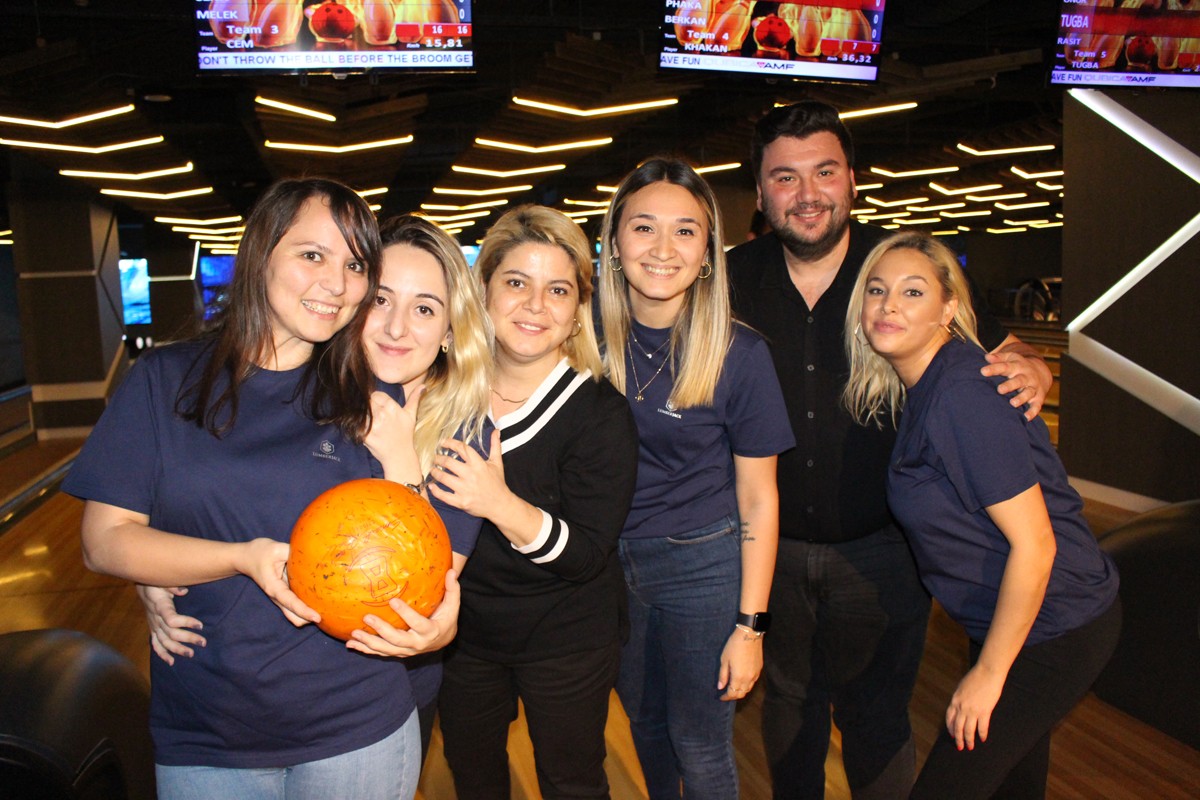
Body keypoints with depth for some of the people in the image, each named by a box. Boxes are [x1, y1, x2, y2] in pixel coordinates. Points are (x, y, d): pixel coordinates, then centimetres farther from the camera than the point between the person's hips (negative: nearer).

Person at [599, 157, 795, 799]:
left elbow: (758, 498, -10)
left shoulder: (738, 355, -17)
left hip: (703, 568, -3)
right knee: (643, 722, 25)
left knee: (699, 745, 12)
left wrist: (750, 625, -9)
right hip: (611, 561, 4)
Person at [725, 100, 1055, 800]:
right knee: (788, 707, 22)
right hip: (774, 549, 2)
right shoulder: (735, 279, -6)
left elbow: (1004, 354, -3)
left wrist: (1030, 371, -27)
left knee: (877, 723, 15)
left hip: (880, 551, -2)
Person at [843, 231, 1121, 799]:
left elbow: (1034, 544, -26)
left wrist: (988, 673, -18)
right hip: (1014, 619, 9)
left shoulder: (963, 395, -26)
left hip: (1052, 631, -9)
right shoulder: (925, 386, 2)